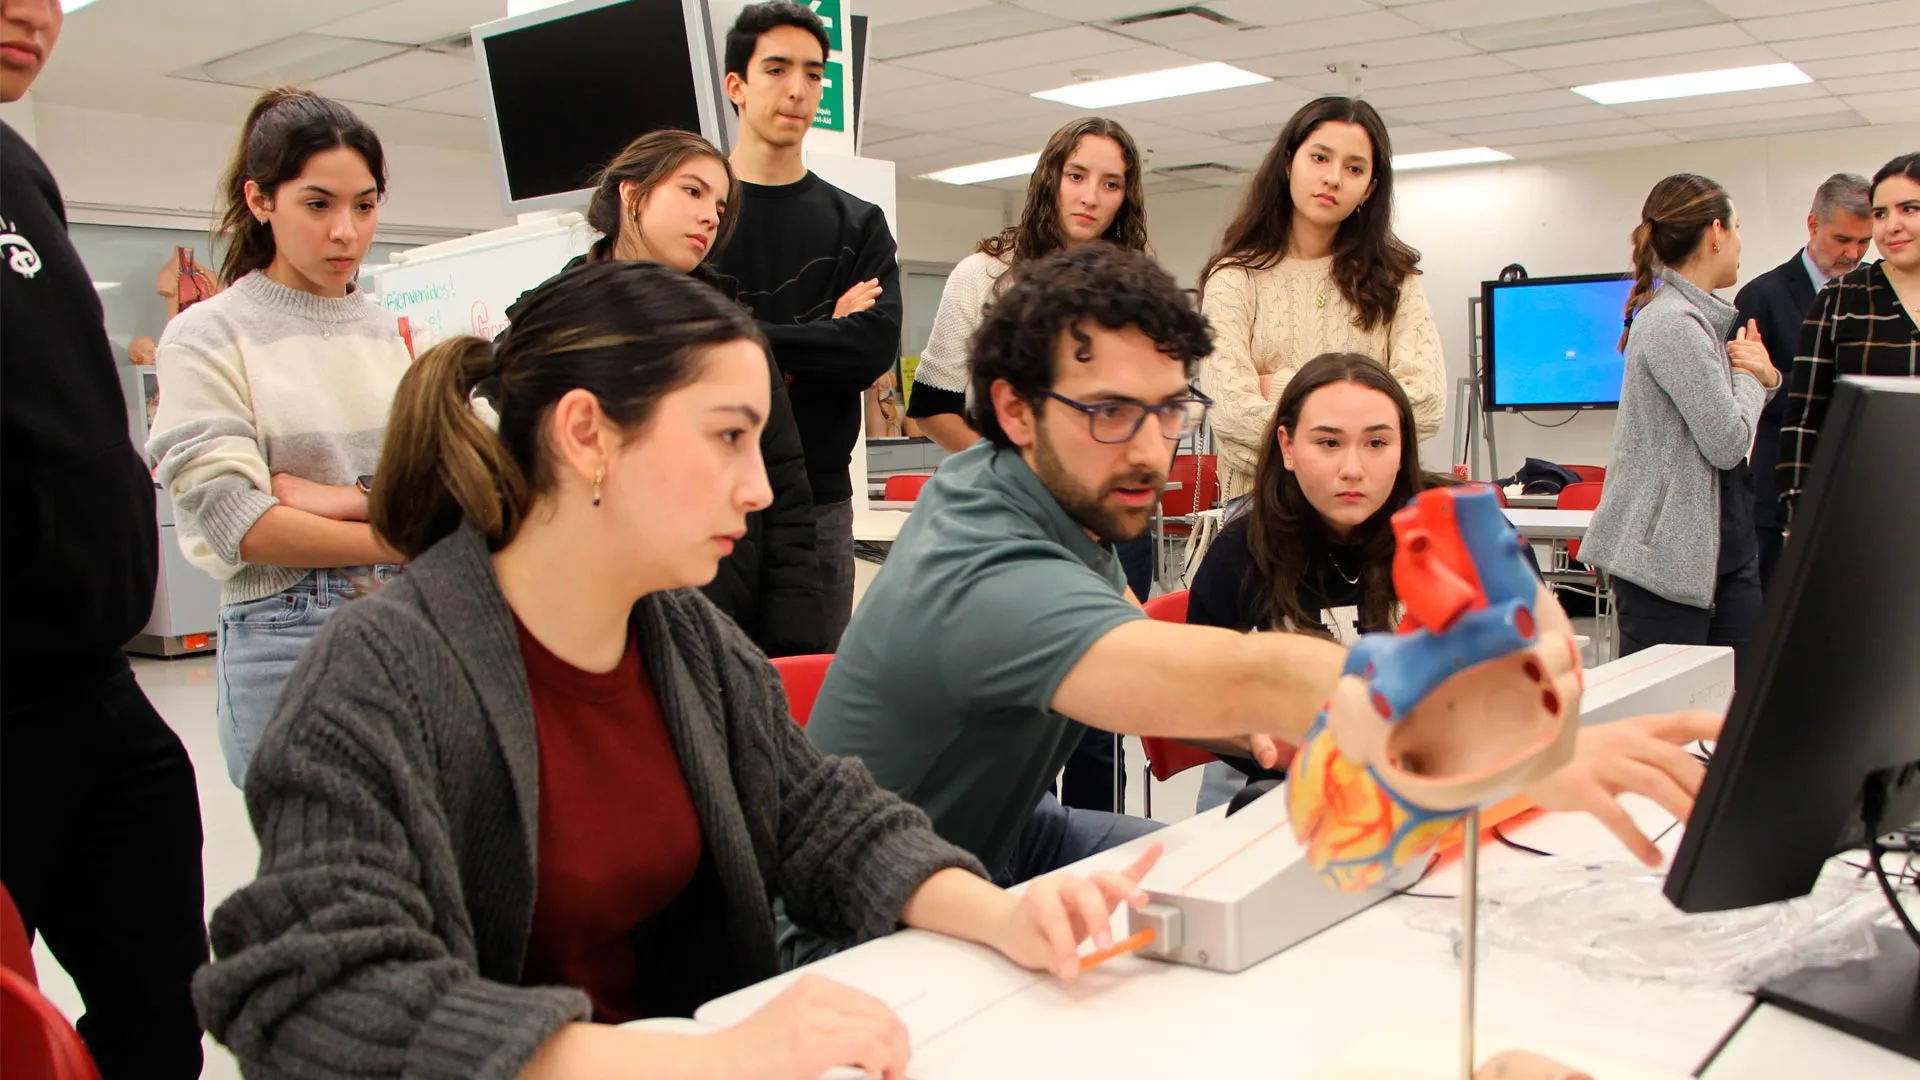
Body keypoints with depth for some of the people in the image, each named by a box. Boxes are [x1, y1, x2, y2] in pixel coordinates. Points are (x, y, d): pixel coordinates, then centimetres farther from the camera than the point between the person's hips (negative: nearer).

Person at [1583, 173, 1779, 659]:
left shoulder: (1706, 316, 14)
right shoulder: (1672, 323, -16)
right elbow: (1728, 442, -18)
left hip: (1726, 545, 9)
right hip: (1667, 551, -9)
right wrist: (1748, 374, 0)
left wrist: (1765, 377, 0)